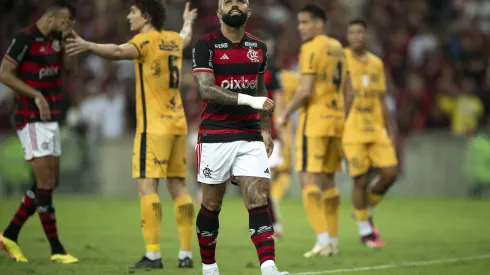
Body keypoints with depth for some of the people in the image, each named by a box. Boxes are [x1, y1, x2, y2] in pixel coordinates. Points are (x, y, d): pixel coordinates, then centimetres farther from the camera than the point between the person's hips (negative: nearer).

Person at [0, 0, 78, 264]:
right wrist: (36, 95, -23)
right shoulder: (25, 38, -15)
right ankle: (56, 249, -5)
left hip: (50, 119, 9)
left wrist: (69, 41, -3)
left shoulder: (55, 38, 10)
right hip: (32, 120, -9)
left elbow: (69, 67, 11)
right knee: (46, 182, -8)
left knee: (50, 182, 10)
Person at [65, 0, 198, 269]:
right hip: (178, 123, 8)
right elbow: (185, 38, 40)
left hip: (154, 125, -8)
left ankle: (153, 254, -17)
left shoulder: (146, 39, -9)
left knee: (146, 185, -10)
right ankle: (185, 253, 9)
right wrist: (188, 23, 62)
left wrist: (88, 46, -43)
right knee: (178, 186, 9)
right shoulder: (173, 40, 14)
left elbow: (119, 52, -30)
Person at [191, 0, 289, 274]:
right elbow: (206, 89, -16)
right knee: (212, 204, 6)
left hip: (250, 137, 3)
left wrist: (266, 130, 14)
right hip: (215, 136, -3)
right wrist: (250, 101, -23)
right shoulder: (206, 45, -5)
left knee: (259, 200, -10)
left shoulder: (259, 47, 11)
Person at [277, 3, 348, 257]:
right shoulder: (337, 48, 14)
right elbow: (344, 88, 17)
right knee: (327, 180, 13)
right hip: (336, 119, 8)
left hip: (314, 121, -8)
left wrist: (286, 114, -7)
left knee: (309, 178, -8)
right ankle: (333, 240, 14)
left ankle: (323, 239, -17)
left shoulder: (311, 48, -11)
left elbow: (306, 91, -18)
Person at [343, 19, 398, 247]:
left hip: (376, 130, 5)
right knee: (360, 180, -5)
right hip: (352, 132, -5)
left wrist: (390, 132, 14)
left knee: (390, 173, -4)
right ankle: (365, 231, 9)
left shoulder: (377, 64, 12)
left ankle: (366, 209, 21)